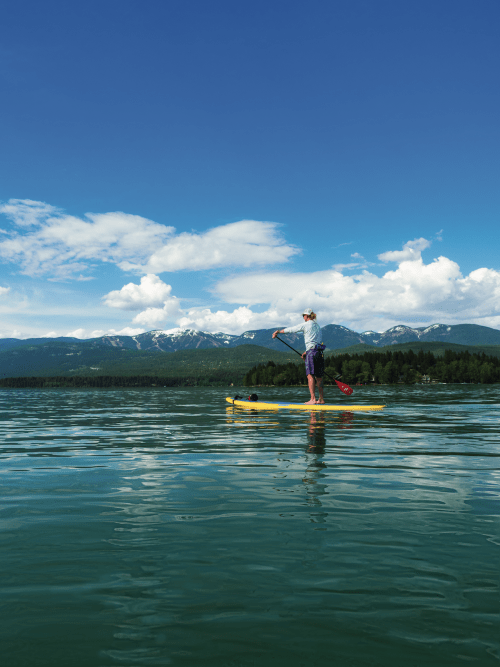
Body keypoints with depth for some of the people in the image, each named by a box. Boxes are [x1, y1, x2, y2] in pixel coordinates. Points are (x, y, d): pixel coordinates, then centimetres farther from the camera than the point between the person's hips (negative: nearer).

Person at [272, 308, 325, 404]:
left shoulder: (305, 325, -1)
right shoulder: (317, 326, 20)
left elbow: (291, 330, 7)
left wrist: (278, 332, 20)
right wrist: (306, 352, 29)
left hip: (311, 352, -7)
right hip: (319, 352, 7)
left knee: (310, 375, -10)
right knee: (318, 377, 12)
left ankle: (313, 399, -18)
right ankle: (321, 399, 17)